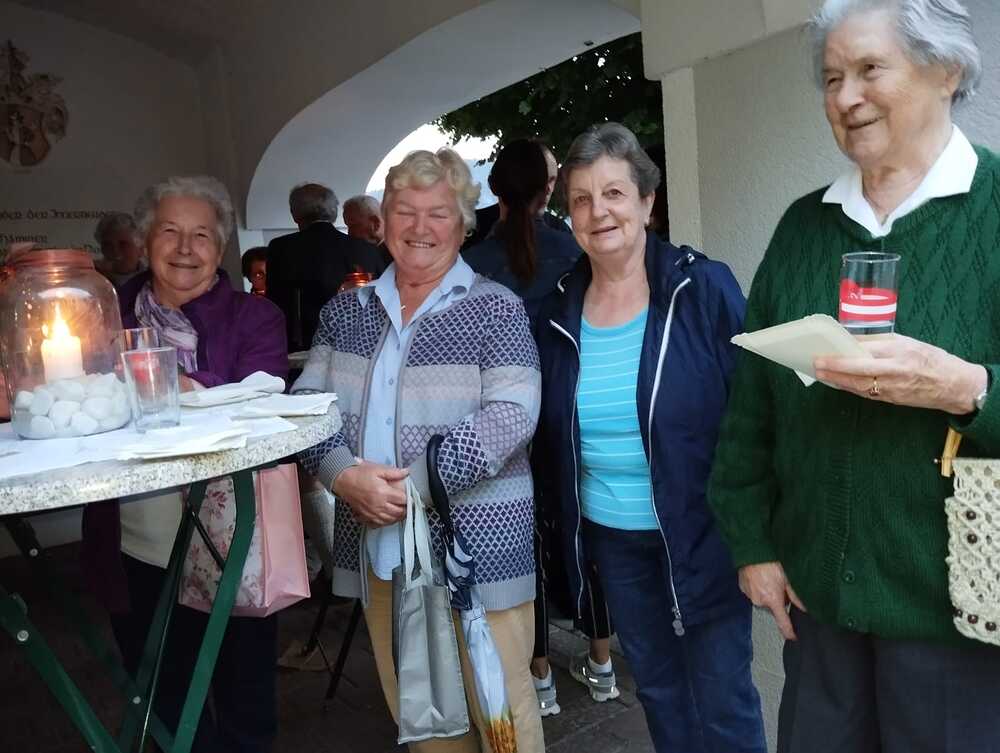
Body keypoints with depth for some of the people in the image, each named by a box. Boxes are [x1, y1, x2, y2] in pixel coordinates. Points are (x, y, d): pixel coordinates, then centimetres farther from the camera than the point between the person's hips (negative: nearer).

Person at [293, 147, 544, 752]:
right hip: (377, 547, 4)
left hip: (474, 544, -4)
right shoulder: (344, 311, 9)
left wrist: (416, 483, -21)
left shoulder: (496, 309, -4)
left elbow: (511, 415, -15)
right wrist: (344, 475, -15)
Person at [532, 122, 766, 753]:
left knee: (722, 702, 11)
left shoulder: (705, 288, -12)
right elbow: (550, 434, 9)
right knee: (657, 689, 22)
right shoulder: (559, 311, 0)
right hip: (609, 538, 4)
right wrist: (561, 517, 10)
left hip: (702, 534, -4)